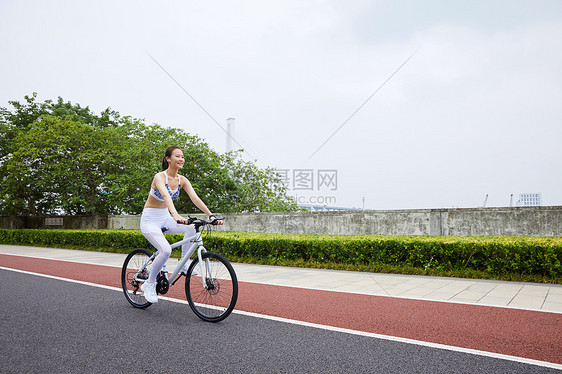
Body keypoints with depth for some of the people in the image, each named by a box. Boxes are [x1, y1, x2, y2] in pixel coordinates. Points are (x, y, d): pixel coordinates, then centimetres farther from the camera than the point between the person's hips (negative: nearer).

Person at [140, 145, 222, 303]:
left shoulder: (182, 180, -2)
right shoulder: (160, 177, -20)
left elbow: (195, 198, -12)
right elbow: (166, 196, -40)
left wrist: (211, 215, -25)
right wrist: (176, 215, -57)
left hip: (165, 218, 6)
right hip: (150, 220, -6)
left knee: (191, 227, -22)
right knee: (166, 250, -26)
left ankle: (184, 265, -6)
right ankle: (149, 284, -4)